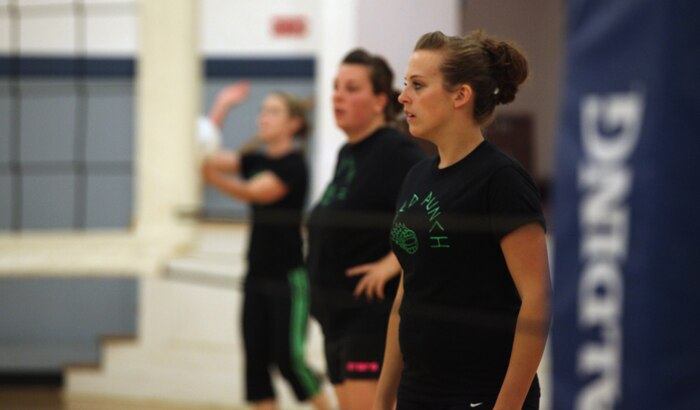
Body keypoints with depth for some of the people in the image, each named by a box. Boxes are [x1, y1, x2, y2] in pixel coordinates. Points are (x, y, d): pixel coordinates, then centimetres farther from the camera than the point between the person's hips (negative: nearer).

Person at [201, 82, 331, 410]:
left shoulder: (293, 165, -11)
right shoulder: (256, 160, 11)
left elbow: (252, 192, -25)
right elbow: (213, 157, 4)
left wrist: (212, 175, -40)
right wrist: (221, 108, 0)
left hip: (289, 278, -7)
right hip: (257, 276, 7)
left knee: (289, 358, -10)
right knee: (255, 358, 1)